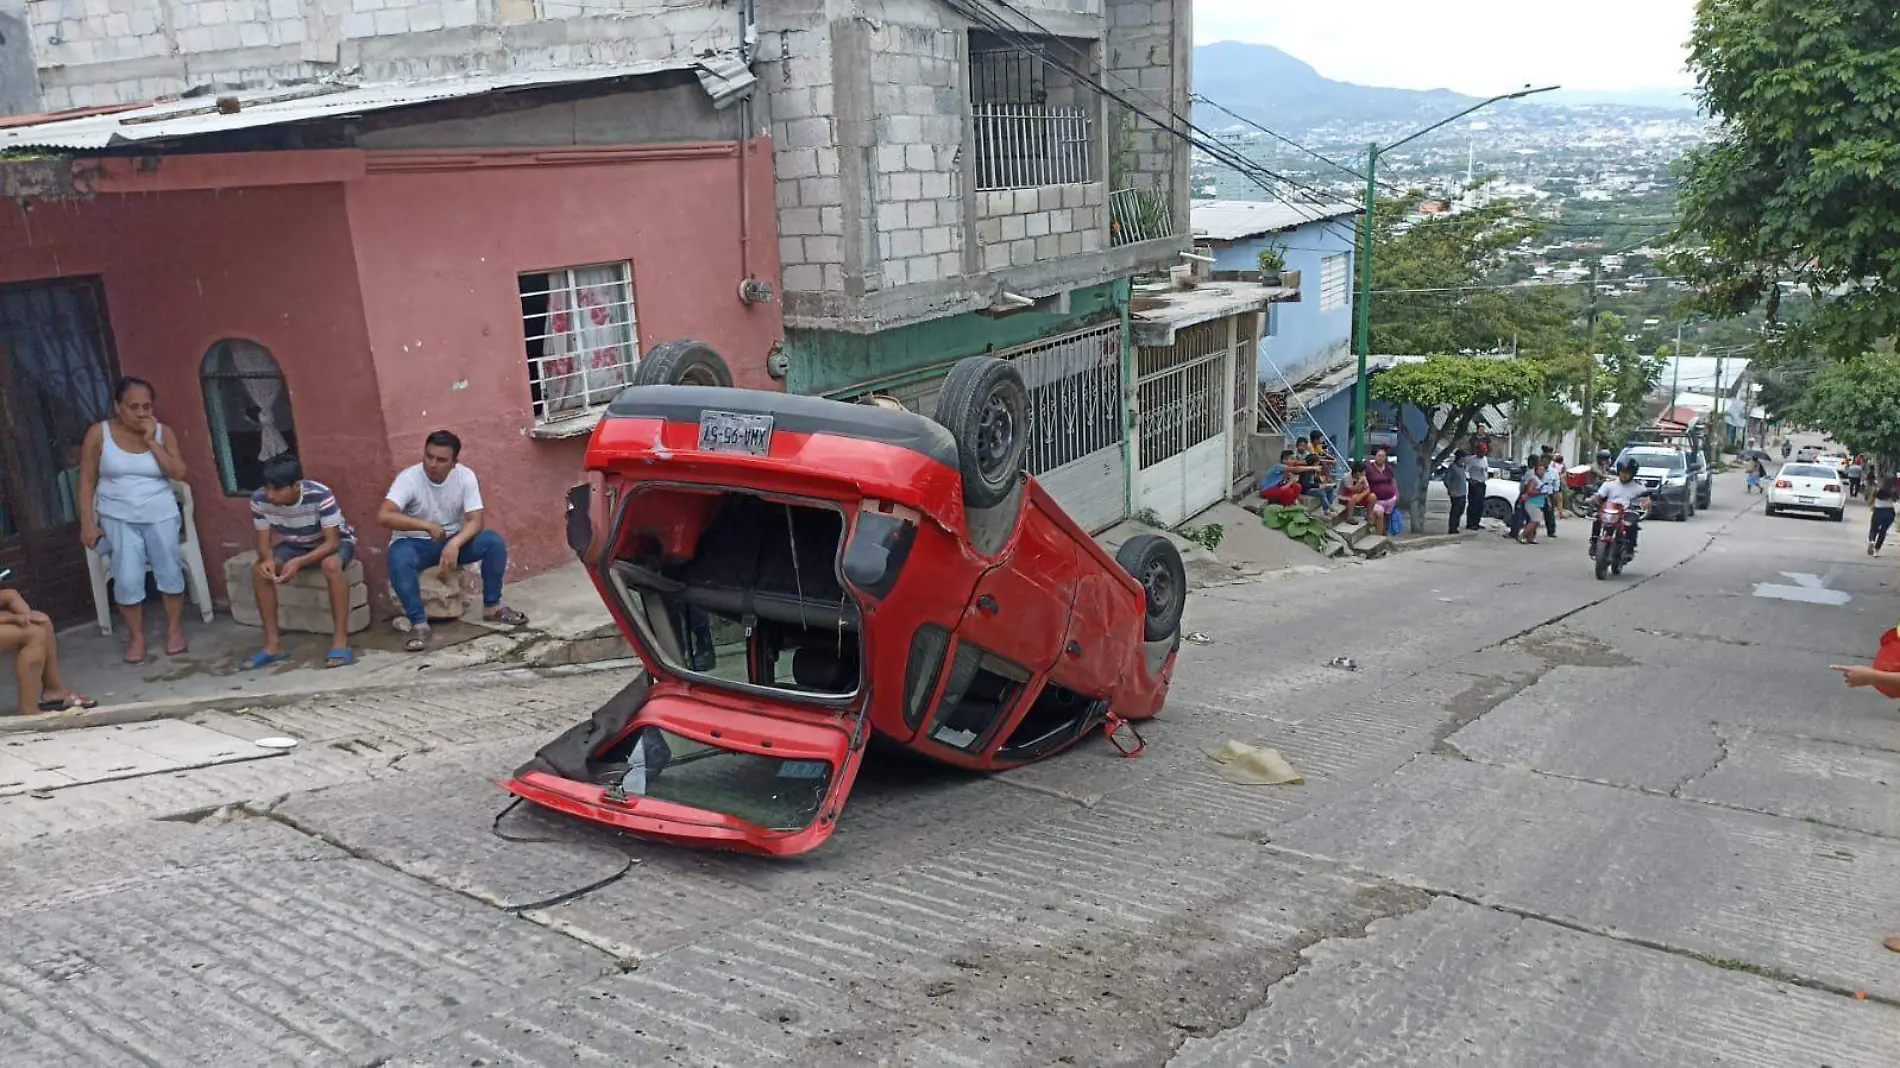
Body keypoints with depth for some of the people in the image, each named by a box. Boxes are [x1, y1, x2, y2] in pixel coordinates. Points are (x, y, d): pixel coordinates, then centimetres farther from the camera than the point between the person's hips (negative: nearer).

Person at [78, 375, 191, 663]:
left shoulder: (162, 432, 1)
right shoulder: (99, 434, -2)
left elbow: (179, 473, -8)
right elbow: (87, 481, -1)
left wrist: (151, 441, -14)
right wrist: (87, 523, -6)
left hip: (160, 515, 1)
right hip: (118, 518, -1)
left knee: (170, 572, 3)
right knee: (127, 579, -8)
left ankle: (175, 629, 20)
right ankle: (136, 637, 7)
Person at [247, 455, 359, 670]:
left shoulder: (320, 495, -35)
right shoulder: (259, 500, -22)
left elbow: (332, 542, -31)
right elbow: (264, 541, -11)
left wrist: (299, 562, -45)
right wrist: (268, 559, -35)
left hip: (334, 541, -5)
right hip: (295, 545, 5)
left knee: (331, 565, -38)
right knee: (259, 571, -20)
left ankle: (341, 641, -33)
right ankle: (273, 643, -11)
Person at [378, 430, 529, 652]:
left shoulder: (465, 476, -13)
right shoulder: (409, 478, -20)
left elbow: (476, 520, -18)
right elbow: (383, 516, -31)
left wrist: (454, 544, -36)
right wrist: (427, 526, -36)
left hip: (453, 540, 3)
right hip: (415, 543, -3)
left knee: (494, 542, -22)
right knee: (399, 558, -37)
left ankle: (492, 606, -4)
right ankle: (418, 623, -23)